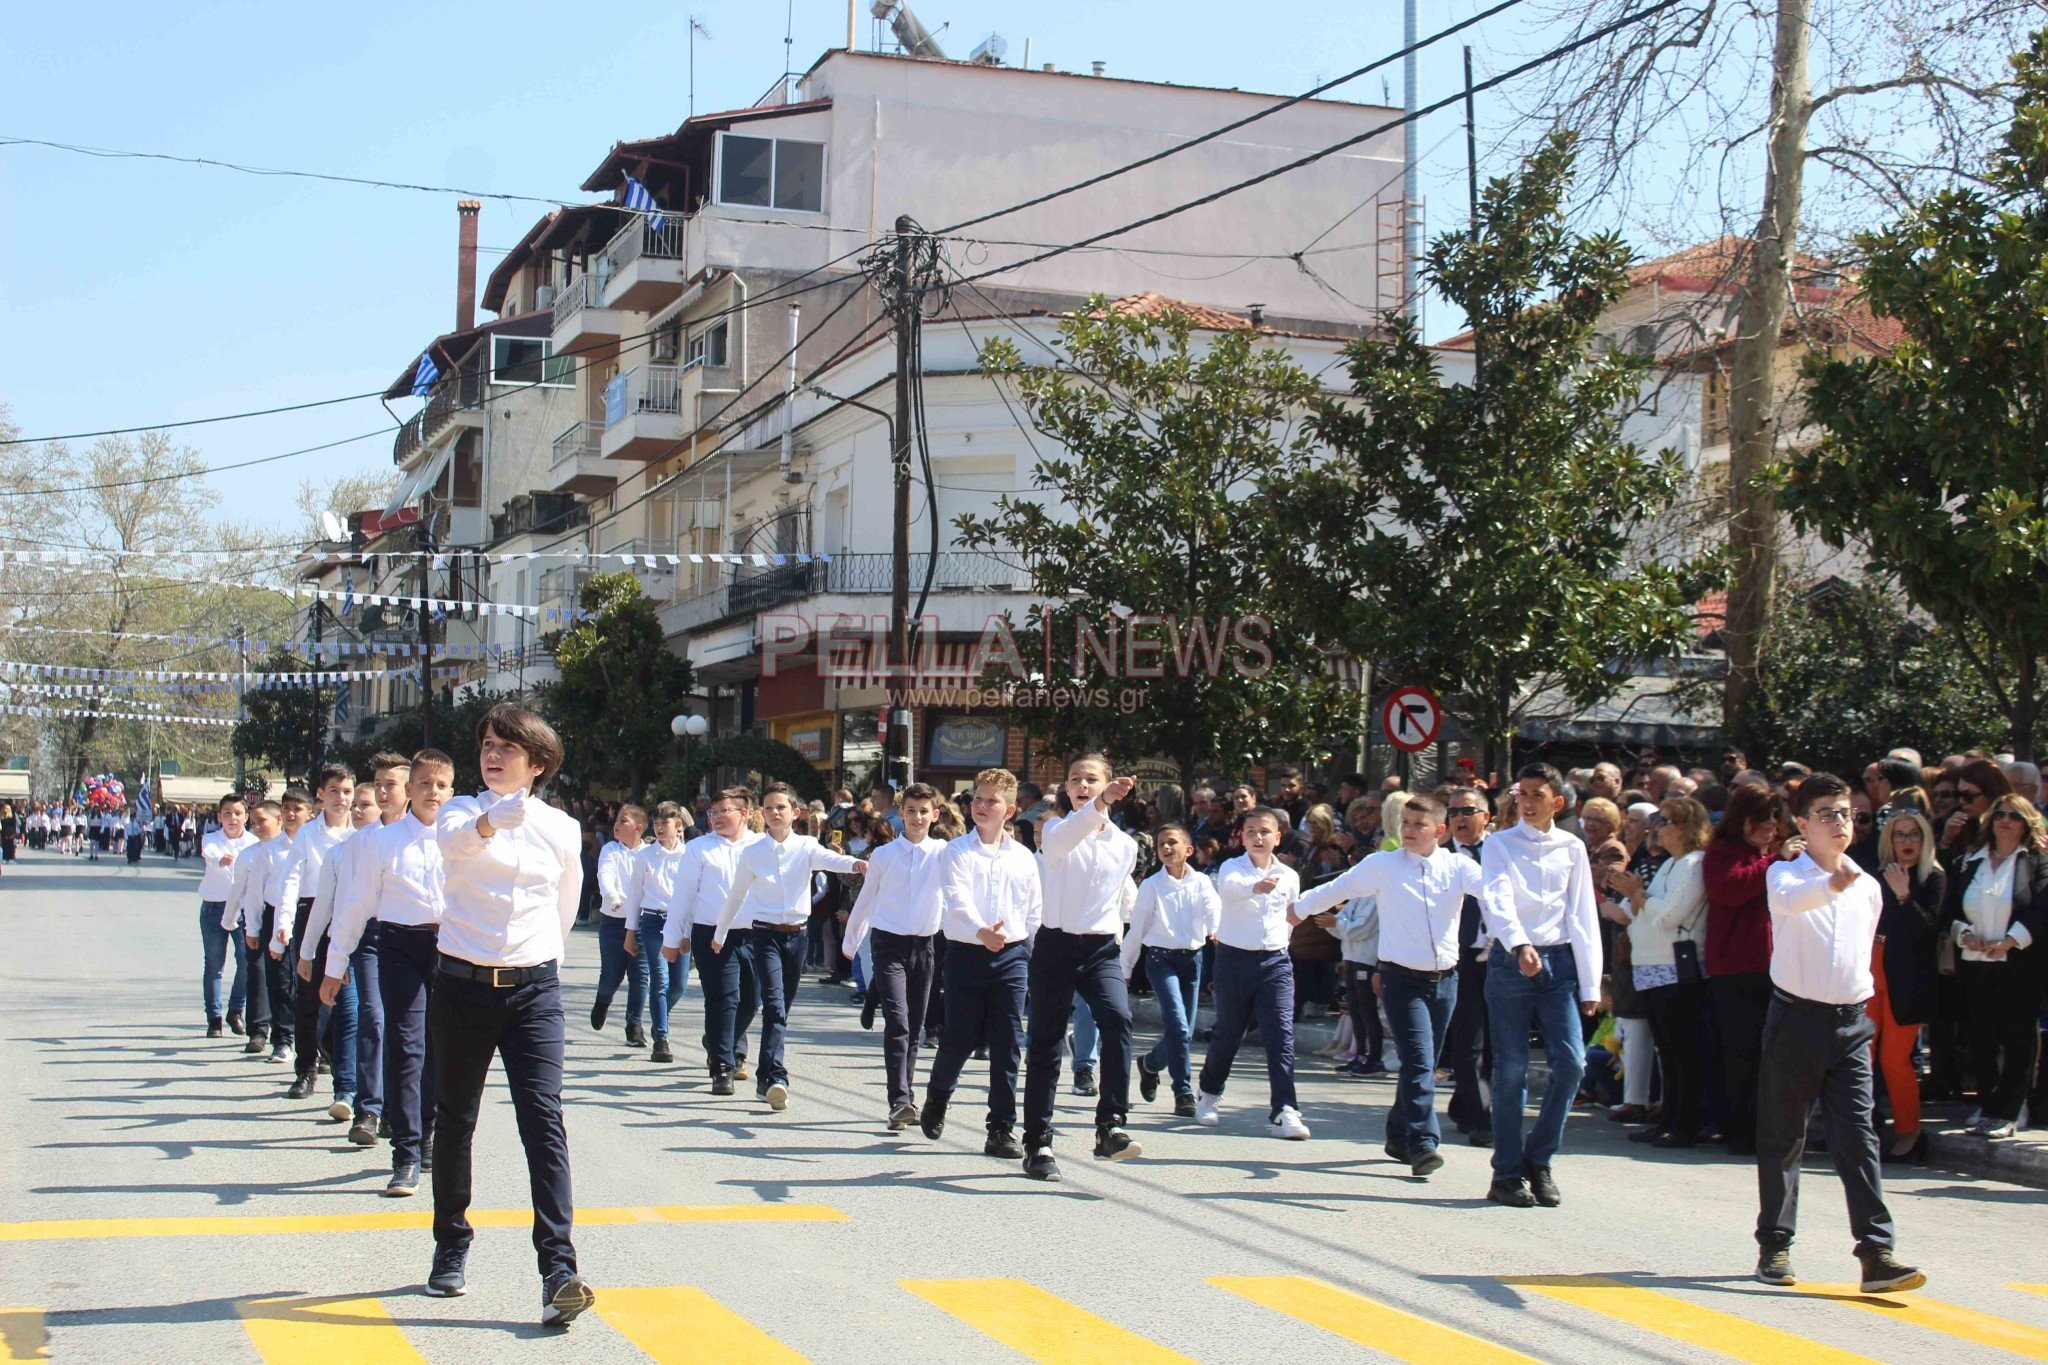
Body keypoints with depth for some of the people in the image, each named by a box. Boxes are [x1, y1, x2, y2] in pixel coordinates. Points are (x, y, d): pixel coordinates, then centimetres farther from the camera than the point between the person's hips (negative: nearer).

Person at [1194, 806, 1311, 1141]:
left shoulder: (1289, 876, 6)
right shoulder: (1232, 868, -6)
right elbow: (1229, 888, -33)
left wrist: (1297, 916, 4)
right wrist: (1255, 887, -52)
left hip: (1275, 962, 2)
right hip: (1235, 959, -2)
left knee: (1281, 1034, -11)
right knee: (1228, 1032, 11)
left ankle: (1283, 1111, -11)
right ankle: (1208, 1093, 36)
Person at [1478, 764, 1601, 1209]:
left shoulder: (1572, 848, 10)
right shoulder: (1499, 845, 2)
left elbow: (1583, 917, 8)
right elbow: (1497, 901, -15)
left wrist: (1590, 986, 2)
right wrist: (1520, 944, -34)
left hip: (1559, 962, 2)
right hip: (1510, 960, -2)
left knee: (1571, 1060, -9)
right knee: (1511, 1070, -1)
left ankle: (1539, 1159, 7)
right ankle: (1508, 1172, 7)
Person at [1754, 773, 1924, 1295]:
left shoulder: (1868, 887, 10)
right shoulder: (1784, 875, -5)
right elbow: (1791, 899, -31)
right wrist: (1832, 884, -51)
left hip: (1851, 1022, 3)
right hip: (1795, 1019, -3)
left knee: (1858, 1136, -5)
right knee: (1782, 1137, 6)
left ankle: (1877, 1252, -9)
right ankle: (1774, 1246, 17)